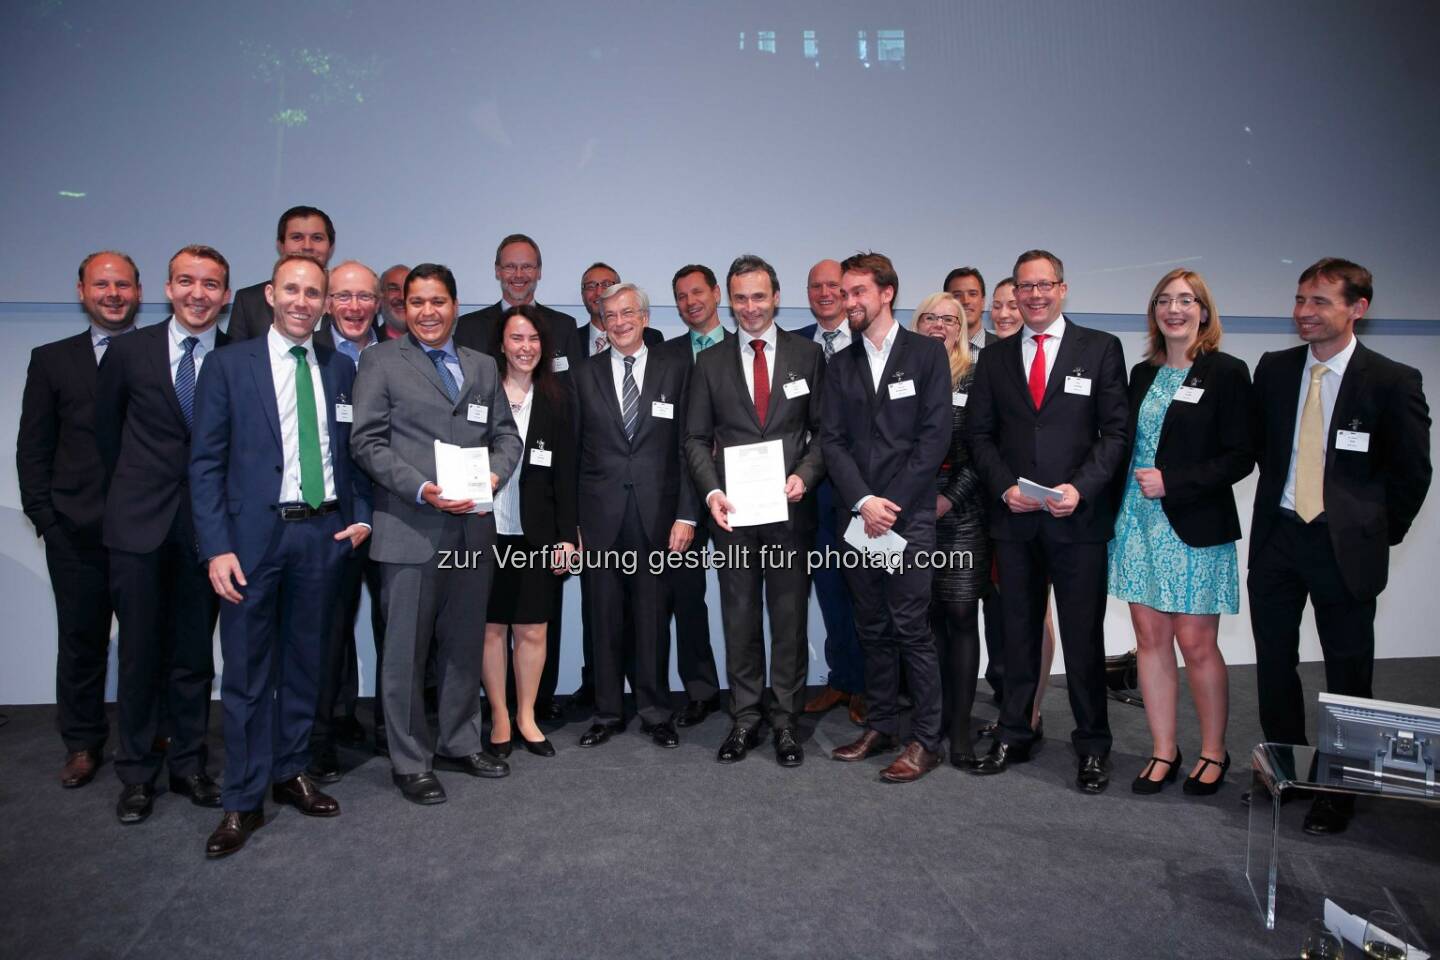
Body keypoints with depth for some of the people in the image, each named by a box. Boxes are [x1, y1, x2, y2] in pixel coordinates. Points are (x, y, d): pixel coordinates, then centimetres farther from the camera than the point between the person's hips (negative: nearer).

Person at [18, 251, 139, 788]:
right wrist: (43, 516, -1)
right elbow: (33, 447, 8)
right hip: (77, 531, 2)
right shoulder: (52, 360, 9)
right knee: (81, 639, 10)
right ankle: (83, 745, 24)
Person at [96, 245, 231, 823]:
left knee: (194, 652, 10)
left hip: (206, 525, 0)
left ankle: (189, 765, 24)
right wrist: (130, 490, 15)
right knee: (140, 651, 7)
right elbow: (107, 430, 12)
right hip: (139, 523, 0)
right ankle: (137, 774, 21)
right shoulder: (129, 351, 1)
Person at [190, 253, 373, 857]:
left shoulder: (340, 371, 9)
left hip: (324, 533, 3)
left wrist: (361, 515, 1)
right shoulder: (229, 366, -1)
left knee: (305, 662, 14)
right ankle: (243, 801, 17)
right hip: (254, 534, -3)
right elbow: (206, 463, -4)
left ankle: (290, 774, 30)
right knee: (247, 671, 4)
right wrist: (217, 547, -11)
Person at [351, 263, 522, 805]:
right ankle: (411, 761, 18)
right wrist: (421, 489, -17)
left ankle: (459, 742, 30)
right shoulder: (381, 361, 2)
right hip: (410, 528, -4)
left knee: (465, 643, 14)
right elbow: (367, 442, -6)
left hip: (474, 526, 5)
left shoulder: (483, 367, 15)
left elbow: (506, 434, 14)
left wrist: (495, 474, -8)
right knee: (407, 650, 4)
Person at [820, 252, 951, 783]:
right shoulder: (840, 366, 13)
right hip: (856, 515, 4)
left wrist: (890, 503, -11)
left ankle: (926, 739, 7)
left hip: (908, 515, -4)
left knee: (912, 628, -4)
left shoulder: (927, 353, 2)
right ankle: (880, 726, 22)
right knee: (872, 629, 10)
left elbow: (935, 435, -6)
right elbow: (832, 440, 5)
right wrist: (863, 501, -9)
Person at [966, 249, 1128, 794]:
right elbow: (980, 435, 8)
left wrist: (1081, 488, -14)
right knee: (1018, 632, 11)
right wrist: (1004, 485, -7)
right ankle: (1014, 736, 22)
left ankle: (1092, 747, 19)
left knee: (1084, 636, 5)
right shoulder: (995, 358, 10)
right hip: (1014, 519, 3)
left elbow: (1116, 432, -2)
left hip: (1079, 518, -2)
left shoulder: (1100, 349, 3)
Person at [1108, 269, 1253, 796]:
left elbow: (1240, 457, -8)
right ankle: (1163, 752, 18)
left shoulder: (1227, 372, -3)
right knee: (1150, 639, 6)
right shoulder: (1142, 373, 12)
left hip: (1194, 528, -5)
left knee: (1197, 644, 0)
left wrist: (1172, 481, -16)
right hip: (1138, 521, 5)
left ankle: (1213, 753, 20)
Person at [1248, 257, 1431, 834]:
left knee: (1348, 674, 8)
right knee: (1274, 665, 12)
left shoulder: (1392, 381, -7)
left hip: (1345, 547, -3)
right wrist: (1279, 502, 8)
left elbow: (1412, 473, -2)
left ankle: (1339, 791, 24)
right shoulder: (1273, 370, 3)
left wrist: (1379, 535, 0)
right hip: (1277, 536, 4)